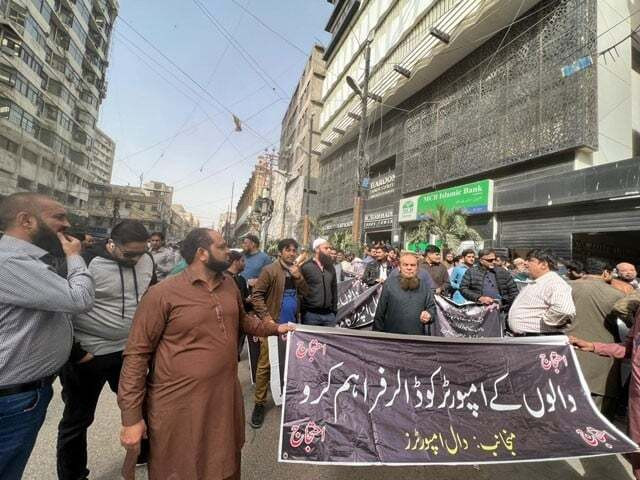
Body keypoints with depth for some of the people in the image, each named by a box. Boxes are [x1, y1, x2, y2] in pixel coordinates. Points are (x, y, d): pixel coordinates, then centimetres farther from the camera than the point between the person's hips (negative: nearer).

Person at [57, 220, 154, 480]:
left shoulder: (146, 260, -5)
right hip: (89, 355, -5)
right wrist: (74, 352, -12)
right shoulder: (86, 261, -21)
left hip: (130, 350, 5)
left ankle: (143, 453, 45)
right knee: (77, 419, 15)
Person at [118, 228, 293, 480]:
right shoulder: (162, 294, -17)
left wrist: (275, 328, 12)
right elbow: (137, 354, -12)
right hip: (179, 407, -5)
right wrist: (131, 417, -11)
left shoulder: (229, 284, 1)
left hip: (226, 400, 6)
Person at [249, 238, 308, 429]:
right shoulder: (270, 270, -10)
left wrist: (299, 277, -11)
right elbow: (256, 295, -13)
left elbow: (306, 293, 4)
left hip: (292, 324, 6)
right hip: (273, 324, -6)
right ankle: (259, 403, 18)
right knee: (265, 364, 3)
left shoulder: (296, 271, 9)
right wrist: (267, 318, -19)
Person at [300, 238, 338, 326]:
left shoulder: (330, 267, 10)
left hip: (329, 314, 5)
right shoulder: (306, 266, -8)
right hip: (311, 314, -5)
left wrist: (334, 309, 13)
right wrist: (302, 311, -6)